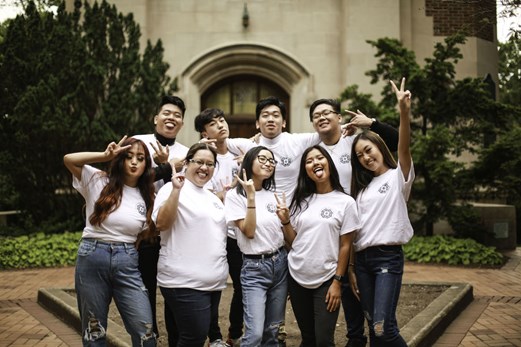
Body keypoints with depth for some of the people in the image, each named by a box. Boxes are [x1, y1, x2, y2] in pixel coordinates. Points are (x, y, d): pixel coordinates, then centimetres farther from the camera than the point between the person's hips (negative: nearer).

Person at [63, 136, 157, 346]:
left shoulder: (146, 197, 8)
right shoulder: (99, 181, 1)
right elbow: (69, 160, -9)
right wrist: (105, 156, -14)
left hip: (127, 263, 2)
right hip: (92, 258, -1)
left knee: (145, 329, -6)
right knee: (94, 330, 8)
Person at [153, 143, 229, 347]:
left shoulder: (213, 198, 18)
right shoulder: (173, 189, -6)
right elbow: (161, 223, -19)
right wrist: (176, 190, -25)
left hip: (213, 282, 8)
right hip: (185, 283, -8)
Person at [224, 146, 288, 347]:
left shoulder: (273, 194, 11)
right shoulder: (235, 195, -5)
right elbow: (249, 231, -14)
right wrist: (251, 196, -17)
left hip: (280, 263, 6)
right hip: (254, 267, -5)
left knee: (272, 331, 10)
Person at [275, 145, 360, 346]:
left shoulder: (345, 202, -5)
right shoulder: (301, 201, 7)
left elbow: (345, 246, -5)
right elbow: (292, 242, 8)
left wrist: (337, 281, -8)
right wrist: (285, 221, -7)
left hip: (326, 280, -4)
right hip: (297, 278, 4)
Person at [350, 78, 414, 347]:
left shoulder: (398, 176, 1)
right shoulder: (361, 187, 17)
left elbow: (404, 147, -19)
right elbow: (354, 228, 15)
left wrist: (404, 111, -36)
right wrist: (350, 268, 10)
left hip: (388, 256, -6)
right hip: (362, 258, 6)